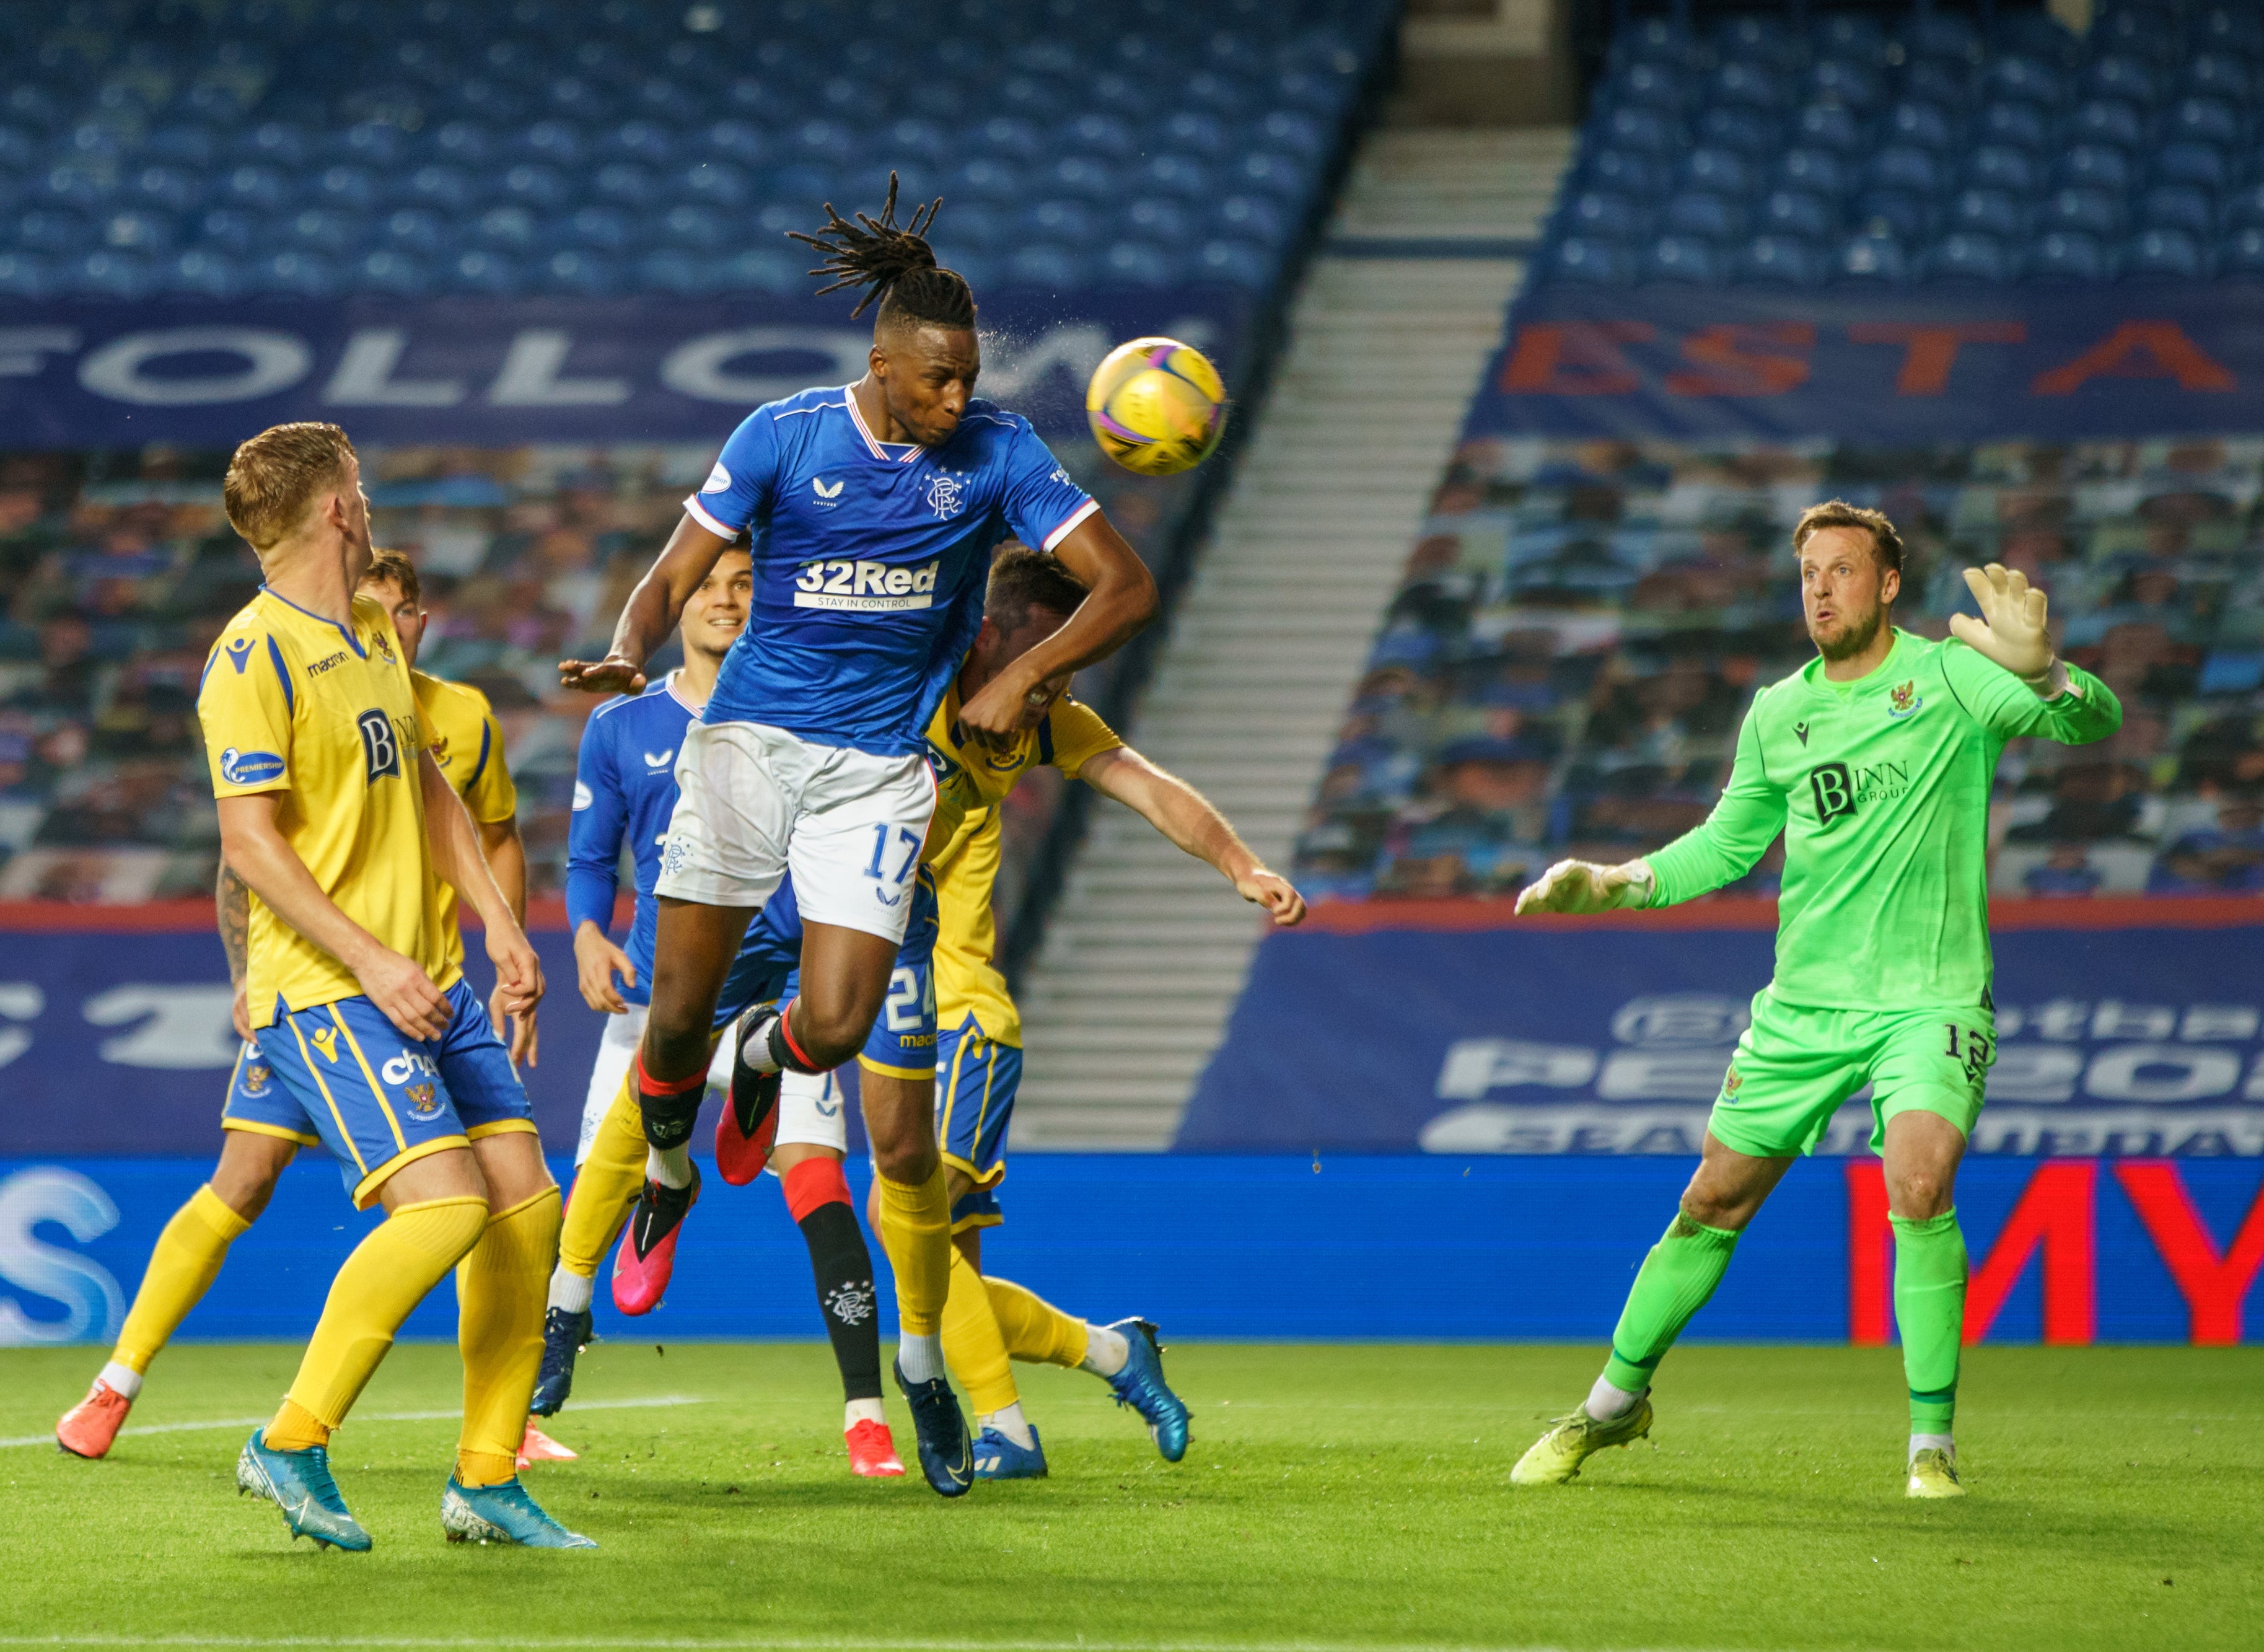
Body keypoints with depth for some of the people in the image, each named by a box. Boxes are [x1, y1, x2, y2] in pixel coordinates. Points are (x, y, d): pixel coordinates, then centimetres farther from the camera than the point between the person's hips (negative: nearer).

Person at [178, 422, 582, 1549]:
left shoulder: (375, 638, 17)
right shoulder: (255, 654, -11)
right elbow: (249, 839, -16)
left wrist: (499, 924, 17)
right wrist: (370, 961, -21)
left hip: (427, 980, 9)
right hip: (325, 991, -9)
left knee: (525, 1199, 1)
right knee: (444, 1203, -21)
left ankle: (486, 1480, 9)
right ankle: (292, 1445, -11)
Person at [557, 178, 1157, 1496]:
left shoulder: (997, 454, -7)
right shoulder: (786, 438, -8)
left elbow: (1127, 589, -5)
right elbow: (678, 575, -3)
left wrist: (1025, 676, -19)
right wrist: (629, 653, -25)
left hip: (877, 767, 0)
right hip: (750, 740, 1)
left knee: (839, 1029, -16)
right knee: (679, 1012, -4)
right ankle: (669, 1161, 32)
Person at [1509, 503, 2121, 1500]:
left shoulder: (1948, 677, -6)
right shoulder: (1777, 714, 7)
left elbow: (2091, 721, -21)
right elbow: (1727, 844, 21)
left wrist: (2039, 671, -42)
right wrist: (1615, 885, 7)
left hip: (1930, 998, -4)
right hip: (1804, 1002, 4)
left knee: (1918, 1186, -26)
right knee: (1715, 1201, 9)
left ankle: (1932, 1443, -14)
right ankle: (1614, 1403, 29)